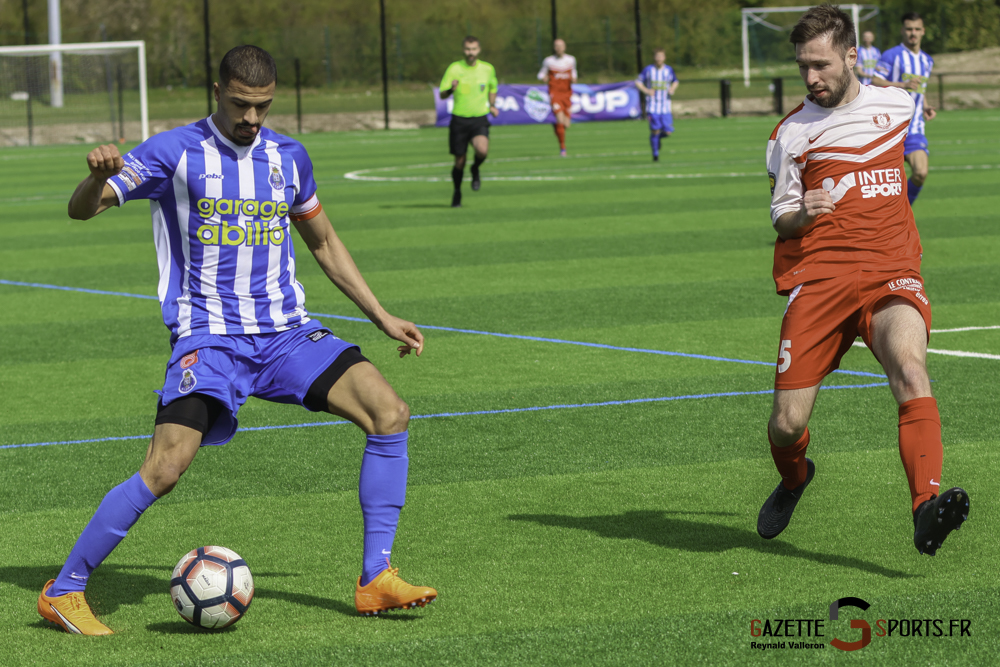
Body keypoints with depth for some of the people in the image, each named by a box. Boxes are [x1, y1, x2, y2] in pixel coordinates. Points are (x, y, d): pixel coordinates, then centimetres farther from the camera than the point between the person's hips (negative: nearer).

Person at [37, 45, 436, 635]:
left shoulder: (287, 157, 11)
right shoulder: (174, 153, -4)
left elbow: (323, 241, 25)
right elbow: (82, 210, -8)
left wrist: (381, 316, 21)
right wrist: (99, 177, -32)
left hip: (287, 334, 5)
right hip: (208, 337, -5)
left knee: (389, 412, -13)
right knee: (166, 466, -22)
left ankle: (376, 580, -7)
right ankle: (64, 591, -6)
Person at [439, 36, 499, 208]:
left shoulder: (488, 69, 3)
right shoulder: (454, 68, -3)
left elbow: (492, 89, 23)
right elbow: (442, 95, -4)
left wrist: (492, 105, 7)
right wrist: (451, 89, -26)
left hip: (480, 119, 0)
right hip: (459, 119, 0)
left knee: (482, 151, -27)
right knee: (459, 161, 3)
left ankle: (476, 169, 7)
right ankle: (457, 193, 28)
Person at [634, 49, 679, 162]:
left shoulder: (669, 70, 4)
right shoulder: (648, 70, -2)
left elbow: (675, 82, 21)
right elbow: (638, 82, 6)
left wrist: (672, 89, 1)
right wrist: (646, 91, -10)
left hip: (665, 106, 2)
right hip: (652, 105, -2)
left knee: (668, 132, -5)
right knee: (655, 130, -10)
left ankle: (658, 137, 30)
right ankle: (655, 154, 7)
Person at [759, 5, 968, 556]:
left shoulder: (896, 104, 11)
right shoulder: (790, 134, 7)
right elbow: (781, 220, 12)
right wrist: (801, 214, -9)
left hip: (891, 273, 0)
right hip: (818, 278, 0)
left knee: (909, 368, -32)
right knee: (787, 423, -7)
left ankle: (927, 510, -46)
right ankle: (793, 479, 31)